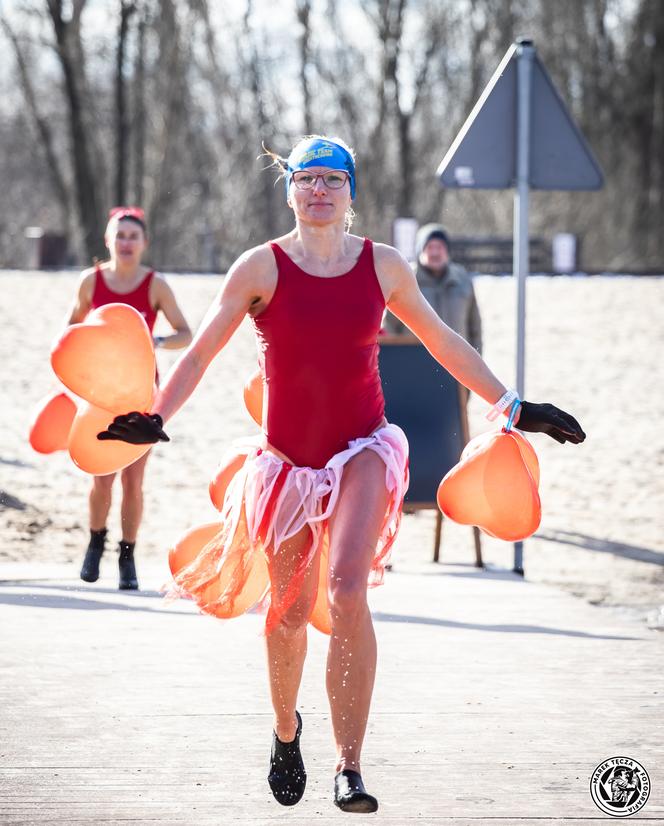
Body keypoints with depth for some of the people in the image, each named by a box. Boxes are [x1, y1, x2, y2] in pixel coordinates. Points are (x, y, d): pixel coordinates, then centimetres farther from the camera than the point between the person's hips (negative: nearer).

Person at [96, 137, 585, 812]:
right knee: (289, 611, 8)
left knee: (348, 590, -21)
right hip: (288, 460, 0)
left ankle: (348, 768, -20)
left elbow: (444, 342, 15)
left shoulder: (383, 267, 2)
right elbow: (199, 353, -2)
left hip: (362, 451, 0)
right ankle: (285, 730, 39)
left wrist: (512, 407, 17)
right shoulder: (262, 267, -3)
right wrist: (156, 418, -17)